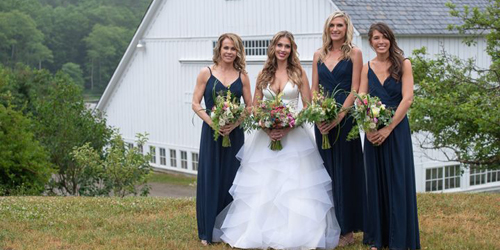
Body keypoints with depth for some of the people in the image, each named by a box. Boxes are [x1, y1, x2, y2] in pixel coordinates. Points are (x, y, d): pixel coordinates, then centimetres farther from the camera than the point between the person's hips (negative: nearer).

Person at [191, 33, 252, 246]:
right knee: (210, 179, 0)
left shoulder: (242, 76, 6)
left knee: (231, 179, 5)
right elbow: (195, 104, -2)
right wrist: (212, 122, -16)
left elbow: (250, 106, 6)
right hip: (211, 132, -2)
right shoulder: (206, 73, 1)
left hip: (235, 133, 2)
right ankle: (208, 231, 9)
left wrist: (235, 123, -11)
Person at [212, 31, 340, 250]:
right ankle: (260, 232, 10)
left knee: (294, 187, -6)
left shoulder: (298, 73, 2)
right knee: (262, 188, 1)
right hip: (267, 135, 2)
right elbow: (254, 108, 8)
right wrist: (267, 128, -10)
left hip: (293, 135, -2)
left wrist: (288, 127, -14)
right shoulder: (264, 74, 8)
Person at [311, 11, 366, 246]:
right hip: (322, 119, 4)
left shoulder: (354, 53, -1)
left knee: (344, 170, -1)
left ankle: (346, 229, 5)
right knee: (326, 171, 7)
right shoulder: (319, 55, 11)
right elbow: (314, 89, 9)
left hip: (345, 118, -4)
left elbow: (354, 90, -7)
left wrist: (339, 116, -17)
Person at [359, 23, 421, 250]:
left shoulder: (403, 65, -1)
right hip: (373, 132, 3)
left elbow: (407, 98, -9)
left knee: (397, 181, -1)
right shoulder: (367, 68, 7)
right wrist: (368, 128, -14)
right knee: (376, 182, 7)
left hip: (397, 129, -3)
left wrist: (388, 128, -16)